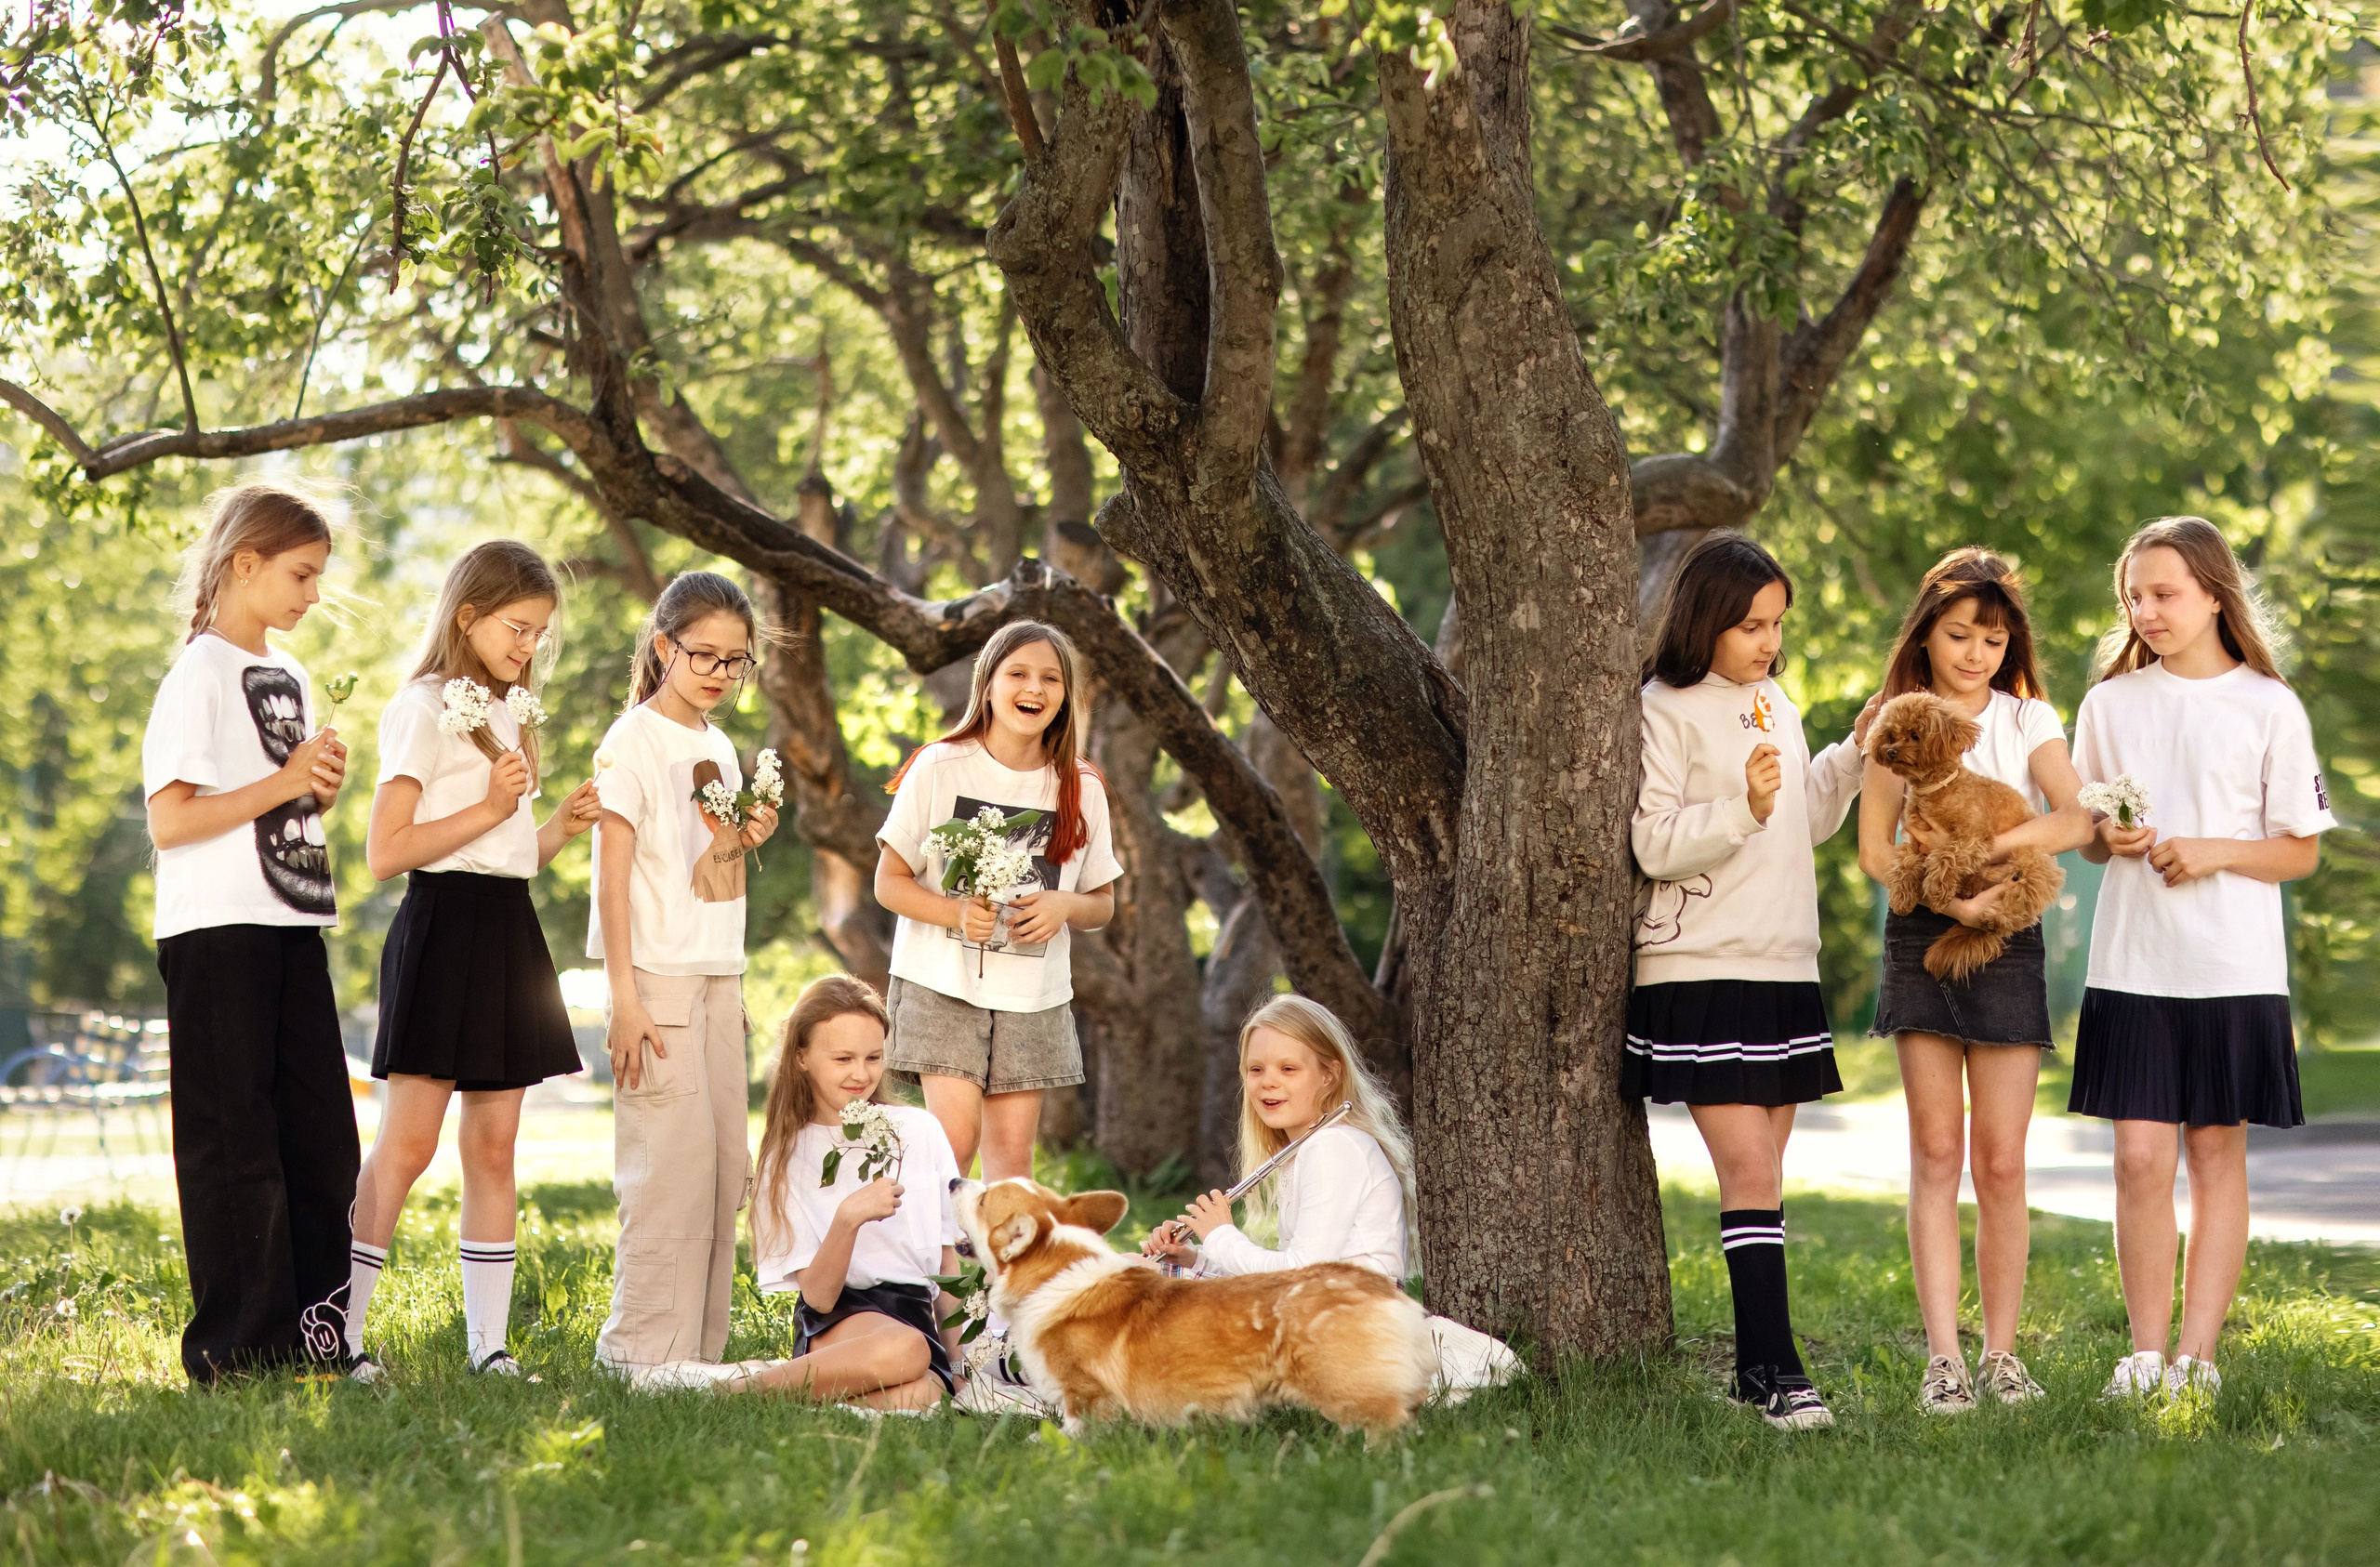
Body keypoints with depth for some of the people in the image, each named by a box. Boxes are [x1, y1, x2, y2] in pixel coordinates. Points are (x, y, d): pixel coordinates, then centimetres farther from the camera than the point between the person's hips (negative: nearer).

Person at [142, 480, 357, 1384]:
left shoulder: (287, 677, 16)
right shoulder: (201, 674, -9)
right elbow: (169, 821, -17)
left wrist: (323, 790, 4)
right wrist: (284, 783, -15)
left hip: (291, 928, 8)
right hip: (218, 935, -8)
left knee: (321, 1139, 7)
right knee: (234, 1146, -4)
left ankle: (313, 1337, 15)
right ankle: (234, 1352, 2)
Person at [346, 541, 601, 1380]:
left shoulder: (507, 715, 19)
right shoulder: (424, 709, -7)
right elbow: (386, 851, -14)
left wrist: (562, 824, 5)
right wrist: (488, 809, -16)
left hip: (509, 929, 8)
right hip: (442, 924, -8)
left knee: (494, 1146, 7)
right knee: (407, 1144, -10)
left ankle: (487, 1338, 9)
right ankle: (340, 1333, -6)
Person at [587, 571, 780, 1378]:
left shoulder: (720, 747, 15)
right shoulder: (635, 739, -7)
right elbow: (613, 877, -11)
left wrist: (747, 840, 2)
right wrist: (625, 999, -17)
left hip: (718, 977, 8)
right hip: (659, 976, -8)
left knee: (725, 1166, 6)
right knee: (674, 1163, -9)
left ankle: (699, 1348, 12)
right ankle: (646, 1350, -3)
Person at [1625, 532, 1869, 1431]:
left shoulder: (1777, 707, 15)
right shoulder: (1666, 711, -7)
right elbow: (1654, 845, -13)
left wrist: (1853, 756, 12)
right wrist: (1746, 807, -25)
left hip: (1785, 969, 7)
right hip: (1700, 972, -7)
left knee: (1761, 1178, 8)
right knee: (1749, 1174, -13)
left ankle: (1755, 1371, 11)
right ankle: (1775, 1372, -15)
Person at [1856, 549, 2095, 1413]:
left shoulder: (2029, 721, 7)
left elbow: (2074, 819, -8)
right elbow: (1875, 848, -1)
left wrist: (1989, 845, -24)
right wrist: (1948, 894, -17)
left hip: (2008, 943, 0)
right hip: (1921, 940, 0)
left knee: (2001, 1161, -1)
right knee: (1936, 1152, -3)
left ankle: (2001, 1351, 8)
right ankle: (1943, 1357, -5)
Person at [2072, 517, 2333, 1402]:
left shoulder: (2267, 707, 0)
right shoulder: (2109, 704, 9)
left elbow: (2301, 849, 2)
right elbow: (2081, 833, 16)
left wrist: (2213, 853, -13)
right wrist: (2108, 840, -6)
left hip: (2234, 965, -2)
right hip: (2132, 963, 2)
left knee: (2217, 1154, 3)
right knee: (2141, 1157, -4)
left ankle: (2196, 1354, 7)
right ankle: (2146, 1354, 3)